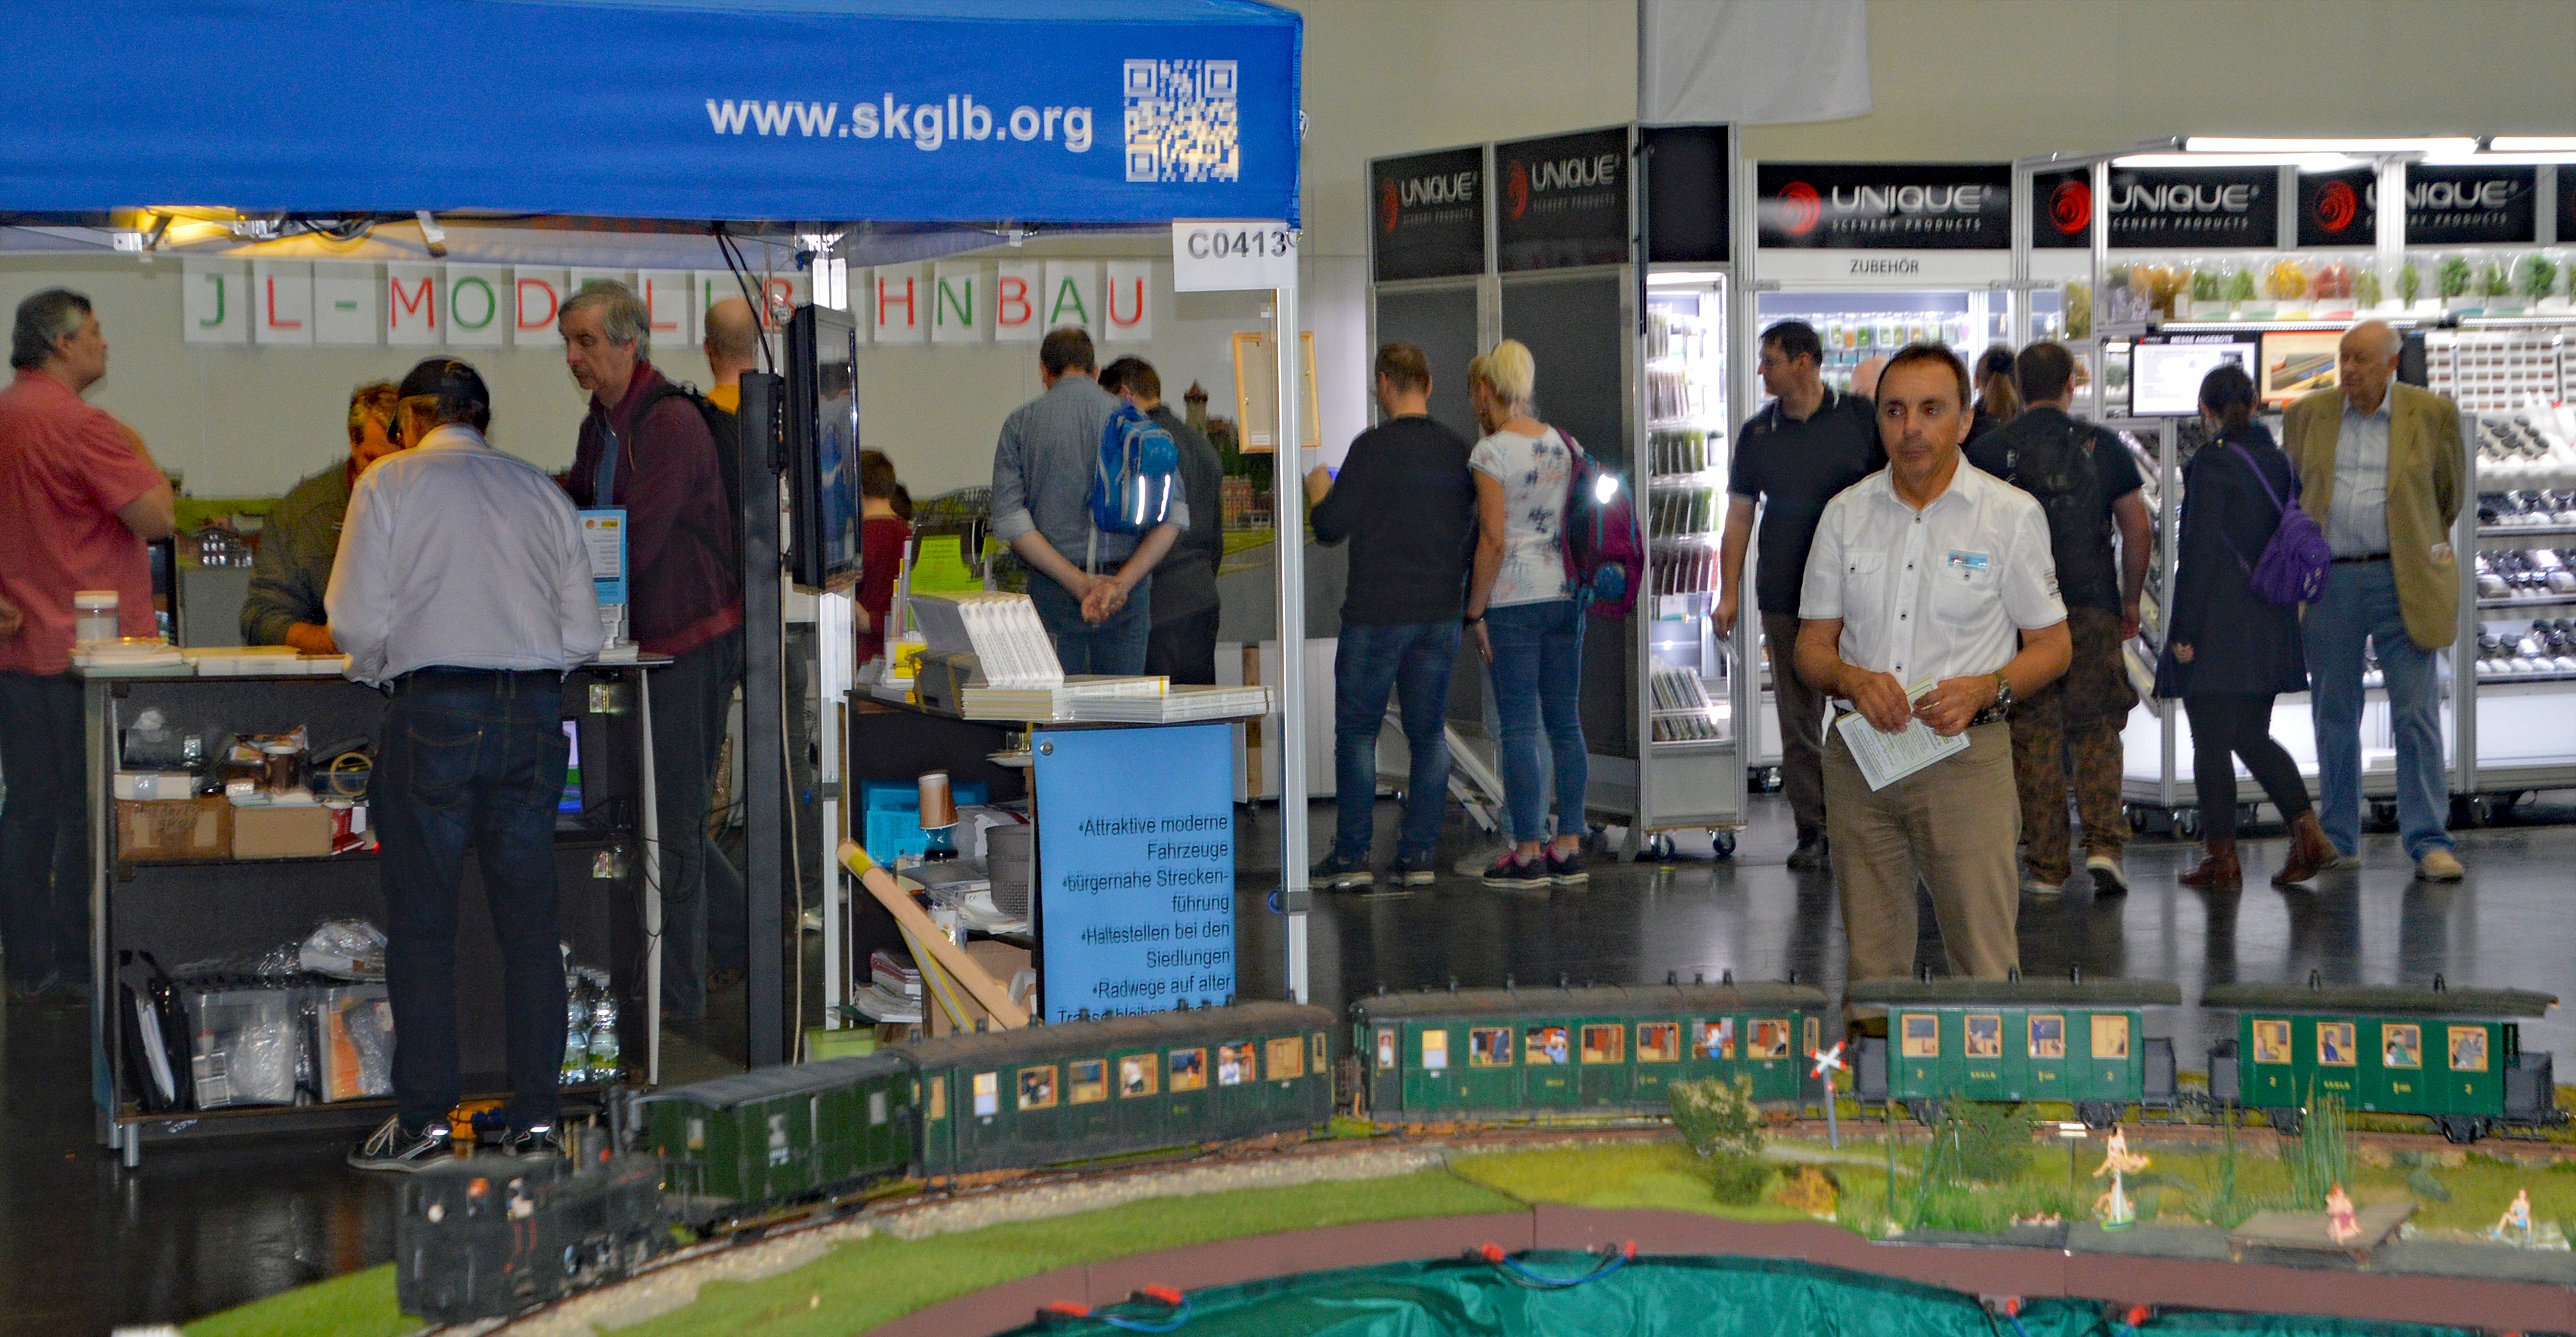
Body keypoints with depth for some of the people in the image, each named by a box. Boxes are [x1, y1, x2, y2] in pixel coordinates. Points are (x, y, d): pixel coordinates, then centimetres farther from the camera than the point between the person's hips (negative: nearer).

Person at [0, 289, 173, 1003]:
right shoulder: (80, 425, -16)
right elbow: (157, 517, -17)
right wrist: (138, 450, -2)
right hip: (84, 651, -8)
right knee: (91, 817, -1)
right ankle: (77, 968, 2)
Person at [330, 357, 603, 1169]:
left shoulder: (388, 486, 2)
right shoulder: (543, 493, 12)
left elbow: (357, 621, -5)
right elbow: (583, 635, 9)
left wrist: (377, 670, 15)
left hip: (434, 710, -3)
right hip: (535, 708, 3)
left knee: (422, 920, 2)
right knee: (529, 918, 7)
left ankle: (423, 1118, 2)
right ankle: (536, 1117, 7)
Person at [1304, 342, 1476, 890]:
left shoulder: (1372, 448, -11)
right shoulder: (1458, 450, 4)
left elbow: (1332, 528, -9)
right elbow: (1468, 531, 11)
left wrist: (1319, 490, 11)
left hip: (1376, 613, -4)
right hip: (1440, 612, 5)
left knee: (1357, 731, 4)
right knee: (1429, 733, 9)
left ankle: (1352, 855, 3)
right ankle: (1418, 855, 7)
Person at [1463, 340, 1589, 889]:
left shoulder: (1491, 453, -11)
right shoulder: (1565, 445, 9)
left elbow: (1493, 540, -15)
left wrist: (1475, 611, -9)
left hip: (1513, 599, -6)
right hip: (1566, 595, 6)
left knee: (1519, 726, -2)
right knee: (1566, 722, 9)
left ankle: (1528, 852, -1)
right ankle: (1569, 848, 11)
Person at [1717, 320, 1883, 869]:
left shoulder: (1859, 417, 1)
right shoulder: (1758, 433, 9)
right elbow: (1739, 515, 11)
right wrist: (1729, 592, 4)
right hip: (1783, 596, 3)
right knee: (1798, 720, 3)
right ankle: (1811, 832, 10)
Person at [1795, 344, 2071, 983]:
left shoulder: (2012, 514, 0)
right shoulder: (1845, 513, 8)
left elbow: (2053, 644, 3)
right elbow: (1812, 644, 11)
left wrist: (1984, 689, -16)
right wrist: (1854, 680, -12)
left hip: (1966, 758, -3)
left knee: (1985, 964, -7)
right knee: (1871, 959, 8)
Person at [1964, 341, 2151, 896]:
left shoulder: (1988, 449, 1)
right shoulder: (2102, 446, 4)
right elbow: (2136, 528, 5)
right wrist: (2130, 600, 16)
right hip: (2092, 603, 0)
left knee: (2034, 736, 5)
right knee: (2096, 730, 10)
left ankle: (2046, 865, 5)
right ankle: (2104, 844, -6)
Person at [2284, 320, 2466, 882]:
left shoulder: (2431, 413, 1)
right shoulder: (2308, 414, 6)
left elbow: (2450, 490, 15)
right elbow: (2288, 491, 20)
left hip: (2402, 582, -2)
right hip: (2329, 583, 2)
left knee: (2417, 713, -6)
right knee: (2334, 717, 7)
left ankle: (2428, 842, -2)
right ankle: (2336, 841, 17)